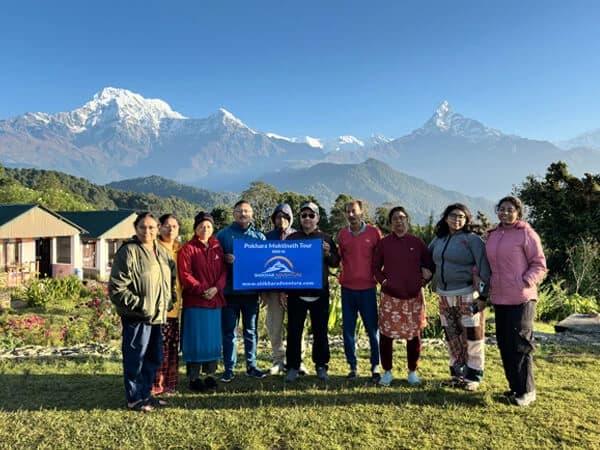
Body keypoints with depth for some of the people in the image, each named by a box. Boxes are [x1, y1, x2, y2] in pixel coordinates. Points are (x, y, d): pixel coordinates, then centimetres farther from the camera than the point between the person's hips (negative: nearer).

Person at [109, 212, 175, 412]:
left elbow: (171, 276, 26)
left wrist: (169, 298, 13)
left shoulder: (161, 251, 11)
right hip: (136, 318, -8)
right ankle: (134, 398, 19)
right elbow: (116, 288, -16)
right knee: (135, 358, 3)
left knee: (154, 358, 17)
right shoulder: (128, 251, -14)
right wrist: (139, 305, -18)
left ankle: (145, 394, 33)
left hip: (157, 315, 8)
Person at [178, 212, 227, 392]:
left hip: (215, 299, 5)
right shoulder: (188, 248, -3)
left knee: (213, 339, 10)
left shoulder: (217, 247, 11)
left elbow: (223, 271, 7)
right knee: (195, 340, 1)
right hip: (195, 302, -5)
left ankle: (210, 374, 23)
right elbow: (185, 275, -9)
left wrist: (216, 288, -9)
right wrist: (201, 290, -16)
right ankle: (193, 377, 12)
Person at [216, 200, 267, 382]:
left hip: (251, 290, 2)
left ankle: (251, 366, 23)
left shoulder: (259, 236, 8)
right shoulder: (223, 234, 3)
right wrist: (225, 258, -18)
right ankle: (229, 368, 14)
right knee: (229, 331, 4)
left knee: (251, 330, 12)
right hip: (229, 290, -2)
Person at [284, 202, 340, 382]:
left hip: (320, 292, 0)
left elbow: (336, 262, 8)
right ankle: (293, 367, 14)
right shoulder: (292, 238, 7)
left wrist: (328, 253, -12)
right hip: (296, 291, 0)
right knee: (294, 331, 3)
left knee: (320, 331, 8)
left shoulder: (325, 238, 7)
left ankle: (321, 366, 20)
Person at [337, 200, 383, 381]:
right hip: (347, 288, 3)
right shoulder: (342, 234, 6)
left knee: (372, 329, 2)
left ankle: (375, 367, 16)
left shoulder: (374, 232, -2)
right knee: (347, 330, 7)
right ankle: (352, 366, 19)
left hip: (367, 288, -3)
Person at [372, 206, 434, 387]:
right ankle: (387, 372, 17)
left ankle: (412, 372, 23)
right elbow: (375, 266, 8)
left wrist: (423, 280, -2)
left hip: (413, 296, 1)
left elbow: (429, 264, 11)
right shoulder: (384, 243, 2)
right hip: (390, 296, 0)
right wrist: (383, 281, -6)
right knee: (386, 333, 1)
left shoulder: (417, 242, 4)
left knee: (414, 334, 7)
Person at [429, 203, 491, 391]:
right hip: (445, 297, 6)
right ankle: (457, 374, 26)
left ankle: (473, 377, 13)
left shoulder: (472, 239, -8)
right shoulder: (438, 240, 10)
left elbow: (484, 266, -14)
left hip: (468, 296, -6)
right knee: (452, 338, 13)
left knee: (472, 338, 1)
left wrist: (483, 295, -18)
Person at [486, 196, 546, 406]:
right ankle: (515, 386, 25)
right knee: (504, 344, 12)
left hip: (521, 299, -6)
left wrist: (525, 282, -19)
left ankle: (526, 391, 11)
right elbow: (487, 262, 21)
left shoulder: (526, 233, -7)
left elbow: (539, 265, -6)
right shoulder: (493, 235, 11)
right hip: (499, 298, 7)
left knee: (520, 345, -3)